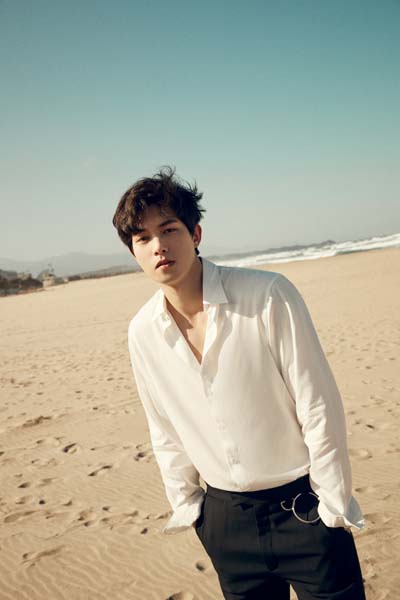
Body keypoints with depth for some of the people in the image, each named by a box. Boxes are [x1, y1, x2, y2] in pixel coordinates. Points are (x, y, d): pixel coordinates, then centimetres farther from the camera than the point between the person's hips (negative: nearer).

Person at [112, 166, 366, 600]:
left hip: (303, 506, -3)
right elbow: (166, 434, 7)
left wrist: (334, 507, -9)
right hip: (224, 517, 4)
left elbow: (320, 409, -13)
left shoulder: (269, 296, -18)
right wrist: (186, 507, 10)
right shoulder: (142, 333, -5)